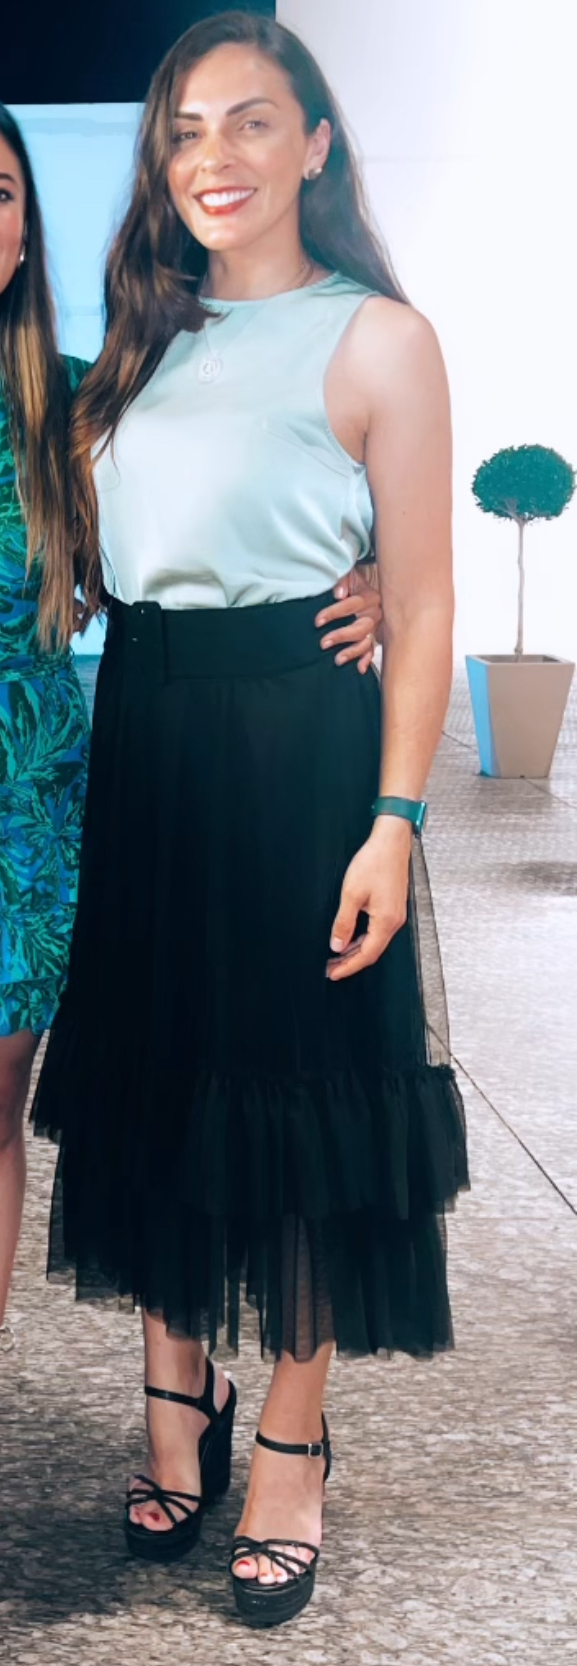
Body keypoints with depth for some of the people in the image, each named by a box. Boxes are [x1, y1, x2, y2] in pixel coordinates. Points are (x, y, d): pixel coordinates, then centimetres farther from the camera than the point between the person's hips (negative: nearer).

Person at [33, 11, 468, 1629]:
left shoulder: (376, 339, -6)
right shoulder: (145, 342, 11)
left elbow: (421, 603, -10)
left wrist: (395, 820, -15)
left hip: (299, 746, -6)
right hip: (140, 741, 6)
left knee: (299, 1083, 3)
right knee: (154, 1067, 12)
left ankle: (290, 1445, 18)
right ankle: (179, 1398, 29)